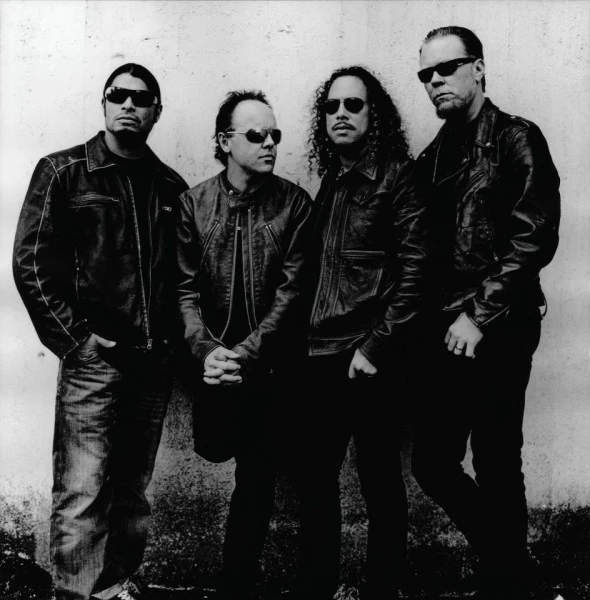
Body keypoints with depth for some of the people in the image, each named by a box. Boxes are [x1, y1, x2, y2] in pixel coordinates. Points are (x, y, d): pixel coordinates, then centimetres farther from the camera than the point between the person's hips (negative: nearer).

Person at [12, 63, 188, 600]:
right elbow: (31, 263, -5)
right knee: (82, 491, -3)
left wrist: (172, 336, 4)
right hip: (93, 359, -4)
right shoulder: (63, 172, 1)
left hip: (154, 359, 4)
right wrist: (75, 337, -10)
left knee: (133, 488, 13)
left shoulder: (171, 186, 12)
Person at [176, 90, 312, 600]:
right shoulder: (194, 203, -1)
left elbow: (290, 289, -10)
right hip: (215, 358, 2)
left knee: (256, 476, 4)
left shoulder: (293, 203, -6)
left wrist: (248, 351, -19)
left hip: (269, 363, -2)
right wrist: (206, 349, -19)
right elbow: (185, 286, -5)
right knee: (212, 448, 16)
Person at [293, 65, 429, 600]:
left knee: (379, 479, 4)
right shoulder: (329, 182, 15)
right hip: (319, 355, 6)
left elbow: (415, 267, -10)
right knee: (314, 477, 12)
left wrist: (377, 345, -14)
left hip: (370, 359, -6)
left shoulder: (396, 176, -3)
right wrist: (301, 343, 9)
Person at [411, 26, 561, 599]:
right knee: (432, 464, 10)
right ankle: (501, 547, 34)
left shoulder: (515, 139, -3)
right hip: (441, 333, 6)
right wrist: (429, 320, 3)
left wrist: (479, 315, -14)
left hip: (495, 334, -6)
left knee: (496, 470, 1)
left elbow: (534, 239, -12)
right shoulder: (432, 156, 15)